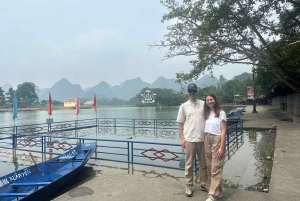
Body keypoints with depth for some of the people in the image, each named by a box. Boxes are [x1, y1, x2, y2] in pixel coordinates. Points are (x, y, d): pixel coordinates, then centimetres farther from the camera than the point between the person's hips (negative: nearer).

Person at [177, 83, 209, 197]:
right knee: (189, 164, 7)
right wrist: (182, 138, -3)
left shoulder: (203, 104, 5)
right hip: (190, 139, -2)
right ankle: (189, 185, 19)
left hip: (202, 139, 2)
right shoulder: (184, 106, 1)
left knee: (203, 163, 13)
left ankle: (204, 184, 27)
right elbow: (180, 123, 3)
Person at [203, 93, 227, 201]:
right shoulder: (206, 113, 11)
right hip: (207, 140, 6)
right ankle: (218, 191, 25)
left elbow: (223, 131, -8)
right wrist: (205, 143, 3)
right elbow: (205, 128, 9)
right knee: (210, 167, 10)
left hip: (217, 140, -6)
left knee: (216, 168, -3)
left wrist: (221, 147, -13)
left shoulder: (221, 113, -5)